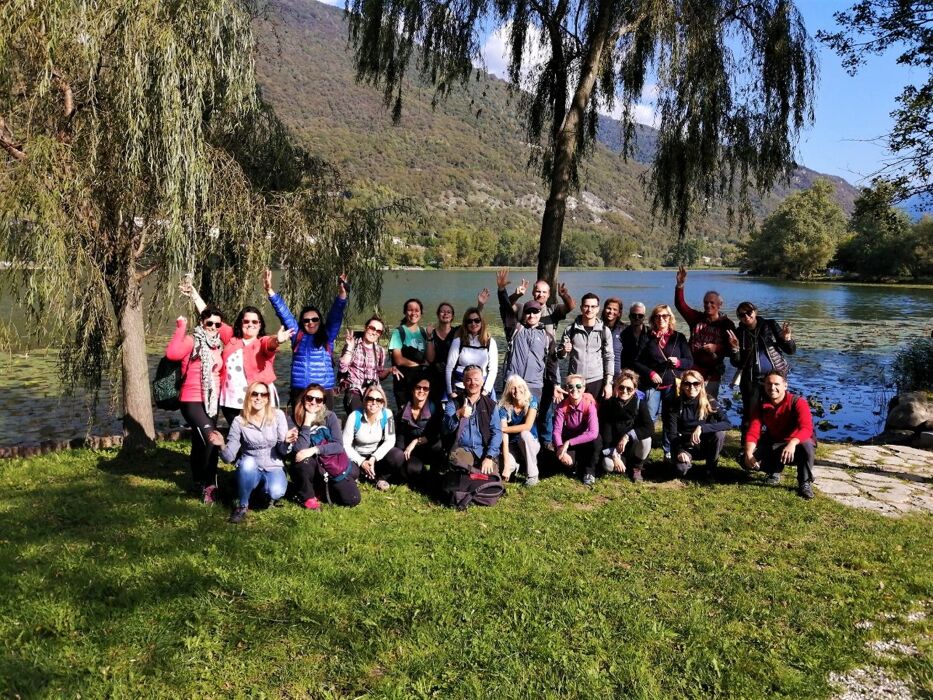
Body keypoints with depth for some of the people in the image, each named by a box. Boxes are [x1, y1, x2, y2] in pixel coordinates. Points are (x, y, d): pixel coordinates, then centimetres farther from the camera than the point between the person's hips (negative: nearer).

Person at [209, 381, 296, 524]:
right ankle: (242, 505, -14)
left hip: (273, 468, 0)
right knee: (248, 461, -35)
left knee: (276, 492, -32)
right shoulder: (239, 421, -7)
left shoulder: (278, 415, -7)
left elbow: (283, 451, -6)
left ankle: (265, 491, 7)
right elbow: (229, 457, -9)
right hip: (249, 470, 0)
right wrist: (222, 446, -30)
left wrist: (286, 442, -29)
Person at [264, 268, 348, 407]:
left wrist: (342, 295, -20)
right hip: (299, 390, 1)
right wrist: (270, 291, -3)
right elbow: (284, 313, 5)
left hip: (324, 391, -1)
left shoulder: (327, 336, 8)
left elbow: (335, 316, -4)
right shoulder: (297, 335, 10)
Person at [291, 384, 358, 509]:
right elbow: (299, 450, -21)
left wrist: (315, 450, -29)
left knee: (352, 500, -15)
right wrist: (307, 423, -23)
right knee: (303, 461, -36)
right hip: (312, 467, -1)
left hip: (334, 466, 1)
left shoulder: (330, 416, -8)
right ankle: (307, 496, -8)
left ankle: (327, 486, 17)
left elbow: (339, 445, -15)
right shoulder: (296, 420, -10)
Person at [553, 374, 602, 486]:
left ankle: (589, 472, -10)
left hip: (586, 440, -1)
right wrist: (561, 448, -42)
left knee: (596, 439, -35)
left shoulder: (589, 404, -24)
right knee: (565, 460, -29)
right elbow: (557, 431, -22)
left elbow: (593, 433, -35)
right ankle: (579, 467, 9)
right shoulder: (562, 406, -17)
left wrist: (569, 443, -38)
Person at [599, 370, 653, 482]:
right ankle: (625, 463, 10)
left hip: (633, 445, 1)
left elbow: (649, 427, -23)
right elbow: (604, 433, -13)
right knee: (608, 466, -30)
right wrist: (614, 456, -21)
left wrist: (627, 436, -31)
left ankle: (636, 468, -2)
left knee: (646, 439, -31)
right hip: (614, 448, 0)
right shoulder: (608, 404, -12)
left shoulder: (639, 402, -12)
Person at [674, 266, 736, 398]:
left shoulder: (727, 324, 0)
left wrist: (717, 348, -17)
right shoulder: (697, 318, 5)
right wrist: (680, 285, -17)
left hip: (713, 373, -1)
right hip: (693, 371, 1)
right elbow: (680, 304, -5)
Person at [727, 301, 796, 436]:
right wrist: (735, 348, -17)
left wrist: (787, 339, -20)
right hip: (751, 380, 0)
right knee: (749, 416, 3)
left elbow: (791, 350, 1)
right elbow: (736, 363, 2)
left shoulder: (770, 325, -1)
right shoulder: (738, 333, 1)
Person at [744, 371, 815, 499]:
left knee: (806, 445, -40)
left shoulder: (798, 402, -20)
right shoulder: (761, 406, -7)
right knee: (746, 460, -19)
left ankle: (805, 483, -15)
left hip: (795, 446, -4)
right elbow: (753, 431, -16)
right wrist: (749, 453, -36)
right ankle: (775, 471, 13)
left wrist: (792, 443, -57)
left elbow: (806, 428, -36)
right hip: (773, 446, 4)